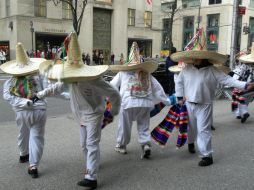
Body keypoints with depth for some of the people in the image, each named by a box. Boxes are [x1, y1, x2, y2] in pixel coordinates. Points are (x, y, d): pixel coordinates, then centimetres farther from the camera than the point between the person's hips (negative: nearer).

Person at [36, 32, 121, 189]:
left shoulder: (93, 80, -28)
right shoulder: (71, 77, -5)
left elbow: (114, 95, -22)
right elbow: (58, 87, 14)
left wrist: (113, 113, -8)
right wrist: (40, 94, 18)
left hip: (94, 115, -7)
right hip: (81, 116, 7)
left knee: (92, 144, -13)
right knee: (85, 144, 16)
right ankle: (92, 165, 39)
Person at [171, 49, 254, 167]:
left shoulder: (212, 71, -10)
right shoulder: (187, 68, -2)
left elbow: (227, 80, -15)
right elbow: (179, 82, 8)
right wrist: (180, 97, 5)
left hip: (204, 106, -3)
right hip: (188, 104, 4)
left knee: (203, 130, -6)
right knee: (190, 126, 20)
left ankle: (207, 156, 4)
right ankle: (191, 142, 49)